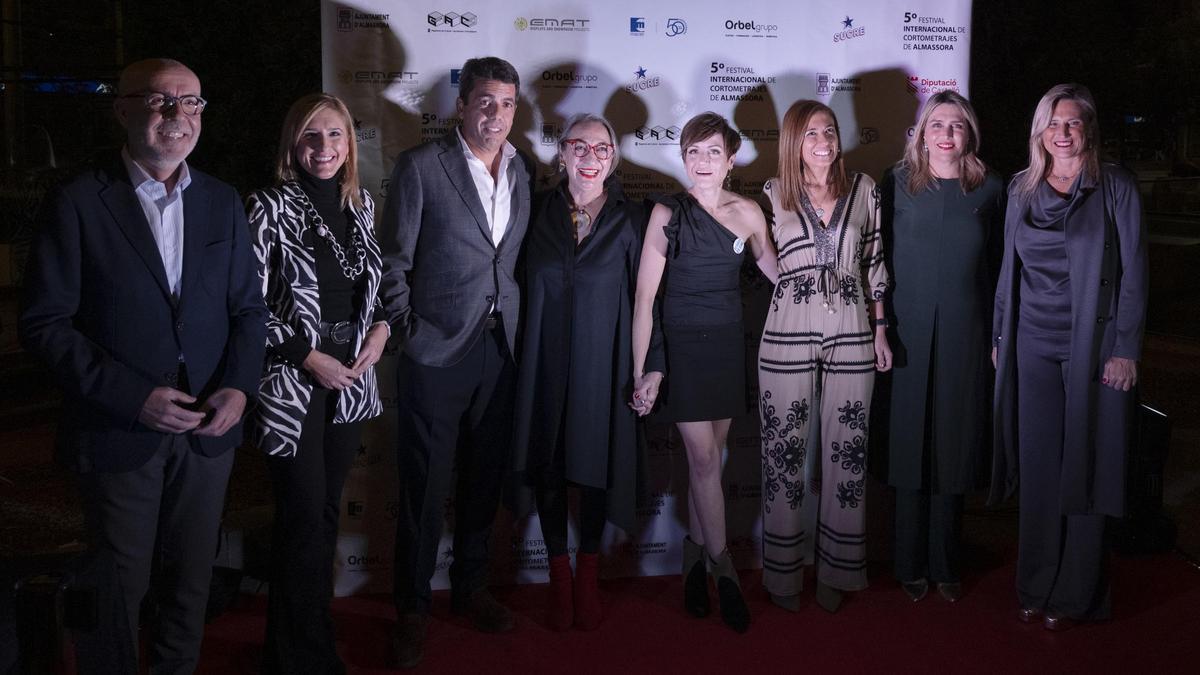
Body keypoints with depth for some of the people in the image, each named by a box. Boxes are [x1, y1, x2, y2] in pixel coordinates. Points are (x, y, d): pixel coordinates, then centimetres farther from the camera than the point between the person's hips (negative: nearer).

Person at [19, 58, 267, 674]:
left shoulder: (222, 202, 4)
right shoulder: (79, 203, -8)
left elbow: (247, 307, 8)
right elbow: (44, 322, -10)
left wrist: (238, 386, -9)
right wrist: (134, 396, -18)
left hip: (208, 430, 4)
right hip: (119, 433, -3)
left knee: (191, 578, 17)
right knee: (119, 587, 11)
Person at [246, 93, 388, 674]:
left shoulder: (361, 204, 7)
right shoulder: (270, 208, -10)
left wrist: (380, 327, 0)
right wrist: (308, 356, -14)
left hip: (351, 378, 6)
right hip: (292, 382, -5)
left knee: (328, 510, 14)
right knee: (302, 517, 0)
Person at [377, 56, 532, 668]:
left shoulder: (524, 171, 9)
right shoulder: (421, 166, -5)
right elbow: (393, 261, -4)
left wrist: (520, 327, 7)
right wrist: (407, 330, -7)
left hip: (501, 346, 5)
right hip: (438, 348, -4)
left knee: (484, 478, 15)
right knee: (425, 485, 3)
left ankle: (470, 589, 32)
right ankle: (412, 609, 18)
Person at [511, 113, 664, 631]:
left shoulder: (631, 217, -1)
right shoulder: (538, 210, 2)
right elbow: (520, 284, 3)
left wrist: (651, 366, -6)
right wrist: (518, 356, -3)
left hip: (602, 362, -1)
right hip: (545, 360, 1)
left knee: (596, 462, 8)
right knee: (548, 463, 8)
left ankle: (588, 576, 27)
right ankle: (559, 575, 23)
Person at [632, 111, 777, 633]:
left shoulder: (747, 212, 3)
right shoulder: (667, 213, -8)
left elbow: (779, 273, 17)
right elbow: (644, 296, -9)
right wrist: (642, 371, -11)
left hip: (728, 344, 4)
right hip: (681, 345, -3)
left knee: (708, 456, 9)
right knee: (704, 459, -5)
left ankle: (694, 556, 25)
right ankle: (723, 571, 7)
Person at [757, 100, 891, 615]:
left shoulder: (863, 188, 7)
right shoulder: (773, 194, 2)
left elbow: (874, 262, 11)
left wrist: (880, 330, 9)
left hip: (851, 337, 2)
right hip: (787, 339, -1)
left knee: (847, 452, 6)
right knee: (785, 452, 4)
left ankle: (836, 571, 20)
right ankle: (785, 573, 18)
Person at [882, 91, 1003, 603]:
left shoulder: (989, 188, 6)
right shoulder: (897, 182, 2)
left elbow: (999, 263, 10)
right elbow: (880, 255, 3)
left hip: (966, 333, 1)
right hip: (909, 331, -1)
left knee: (955, 446, 8)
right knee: (910, 443, 4)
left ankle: (944, 563, 21)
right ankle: (911, 565, 17)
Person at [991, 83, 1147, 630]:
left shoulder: (1115, 187, -3)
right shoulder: (1021, 190, 9)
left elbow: (1133, 273, -4)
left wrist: (1125, 350, -9)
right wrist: (1000, 336, 11)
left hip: (1092, 348, -3)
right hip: (1033, 346, 4)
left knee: (1083, 468, 3)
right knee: (1037, 467, 7)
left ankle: (1076, 594, 15)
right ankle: (1036, 587, 20)